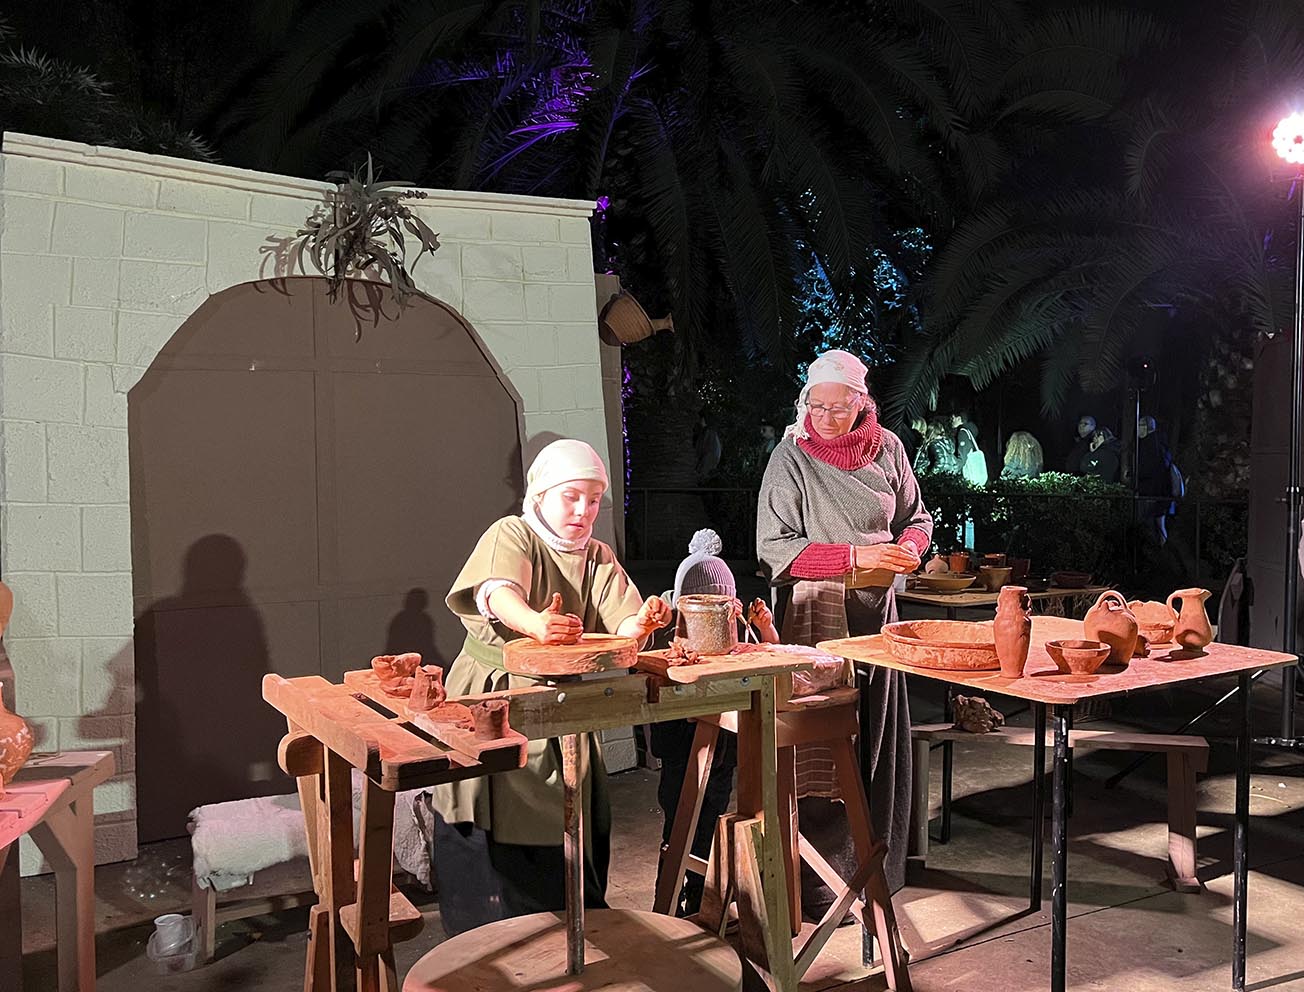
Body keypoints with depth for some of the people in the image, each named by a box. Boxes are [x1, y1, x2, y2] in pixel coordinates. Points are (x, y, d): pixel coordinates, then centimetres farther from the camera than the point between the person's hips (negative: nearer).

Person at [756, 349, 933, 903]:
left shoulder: (886, 447, 6)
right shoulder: (792, 456, -7)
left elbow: (916, 518, 18)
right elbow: (774, 548, -11)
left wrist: (908, 548, -5)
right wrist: (855, 556, -18)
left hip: (877, 607, 5)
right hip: (816, 613, -5)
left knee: (879, 737, 11)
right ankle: (822, 880, 7)